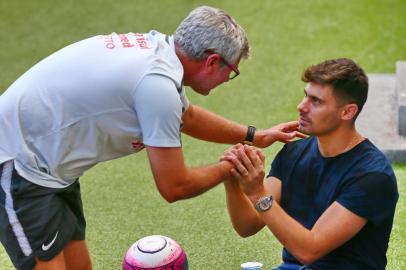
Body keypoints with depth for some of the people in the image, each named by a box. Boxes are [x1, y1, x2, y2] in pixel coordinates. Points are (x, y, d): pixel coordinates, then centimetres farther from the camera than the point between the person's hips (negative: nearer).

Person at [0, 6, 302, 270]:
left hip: (46, 161, 10)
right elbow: (174, 187, -16)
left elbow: (186, 115, 25)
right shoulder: (158, 82, -26)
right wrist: (229, 168, 1)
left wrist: (254, 136, 30)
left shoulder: (156, 47, 2)